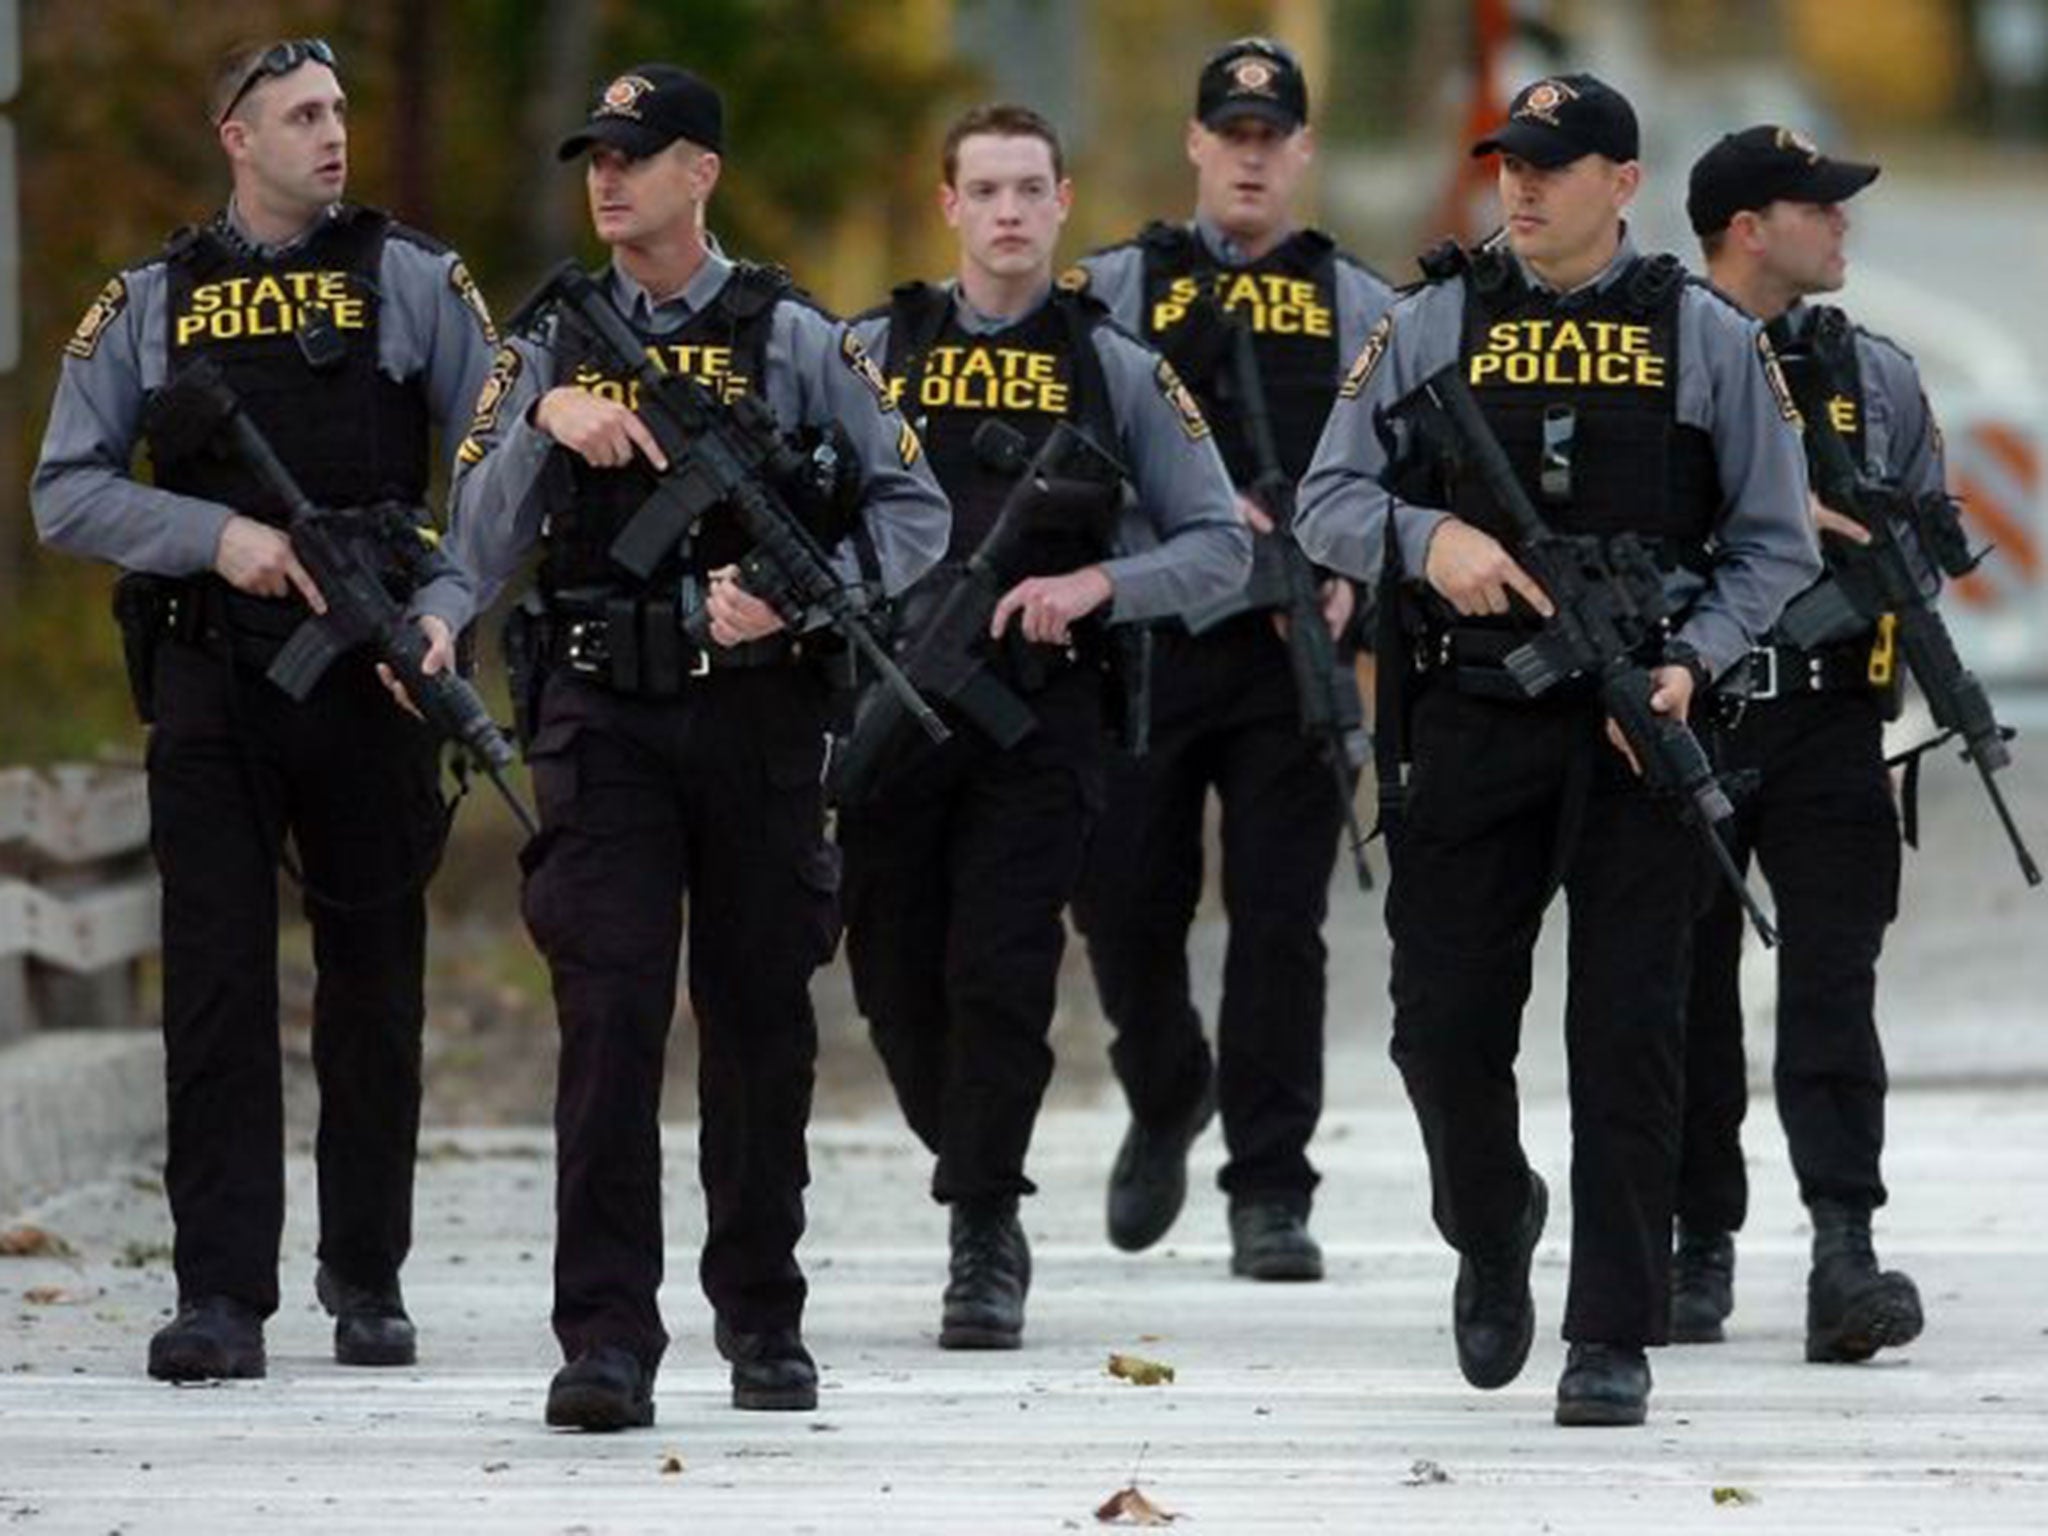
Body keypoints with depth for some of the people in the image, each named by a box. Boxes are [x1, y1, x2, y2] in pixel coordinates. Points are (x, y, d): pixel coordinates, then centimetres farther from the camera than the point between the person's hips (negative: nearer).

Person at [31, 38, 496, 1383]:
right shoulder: (151, 305, 8)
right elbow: (67, 494, 4)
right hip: (209, 690, 0)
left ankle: (368, 1279, 18)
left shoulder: (412, 282, 5)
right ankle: (222, 1297, -6)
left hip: (367, 681, 0)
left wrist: (445, 606, -13)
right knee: (216, 992, -5)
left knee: (374, 991, 6)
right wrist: (218, 534, -11)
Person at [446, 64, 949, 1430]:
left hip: (758, 715, 0)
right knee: (611, 1015, -12)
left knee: (761, 1022, 8)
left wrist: (795, 594, -14)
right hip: (604, 718, 0)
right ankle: (609, 1340, -16)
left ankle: (764, 1319, 22)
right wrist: (545, 423, -12)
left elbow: (915, 512, 1)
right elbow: (481, 551, 3)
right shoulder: (552, 346, 8)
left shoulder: (793, 340, 2)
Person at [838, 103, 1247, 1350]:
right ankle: (982, 1194, 29)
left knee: (1002, 977, -10)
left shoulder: (1118, 370, 6)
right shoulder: (871, 354, 8)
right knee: (897, 978, 6)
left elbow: (1220, 546, 5)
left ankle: (985, 1245, -4)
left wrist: (1096, 583, -11)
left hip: (1041, 718, -2)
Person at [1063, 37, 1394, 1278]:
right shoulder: (1118, 290, 10)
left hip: (1293, 653, -1)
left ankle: (1271, 1195, -1)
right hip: (1143, 646, 1)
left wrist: (1354, 572, -11)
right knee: (1126, 906, 3)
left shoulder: (1359, 308, 12)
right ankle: (1166, 1100, 32)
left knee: (1280, 926, -5)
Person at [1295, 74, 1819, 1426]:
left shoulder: (1708, 339, 4)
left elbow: (1776, 545, 5)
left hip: (1642, 727, -2)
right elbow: (1329, 502, 7)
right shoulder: (1433, 327, 7)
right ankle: (1492, 1233, 31)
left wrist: (1697, 663, -11)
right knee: (1447, 1027, 1)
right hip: (1473, 727, 2)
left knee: (1628, 1035, -4)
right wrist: (1430, 539, -14)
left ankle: (1615, 1338, 1)